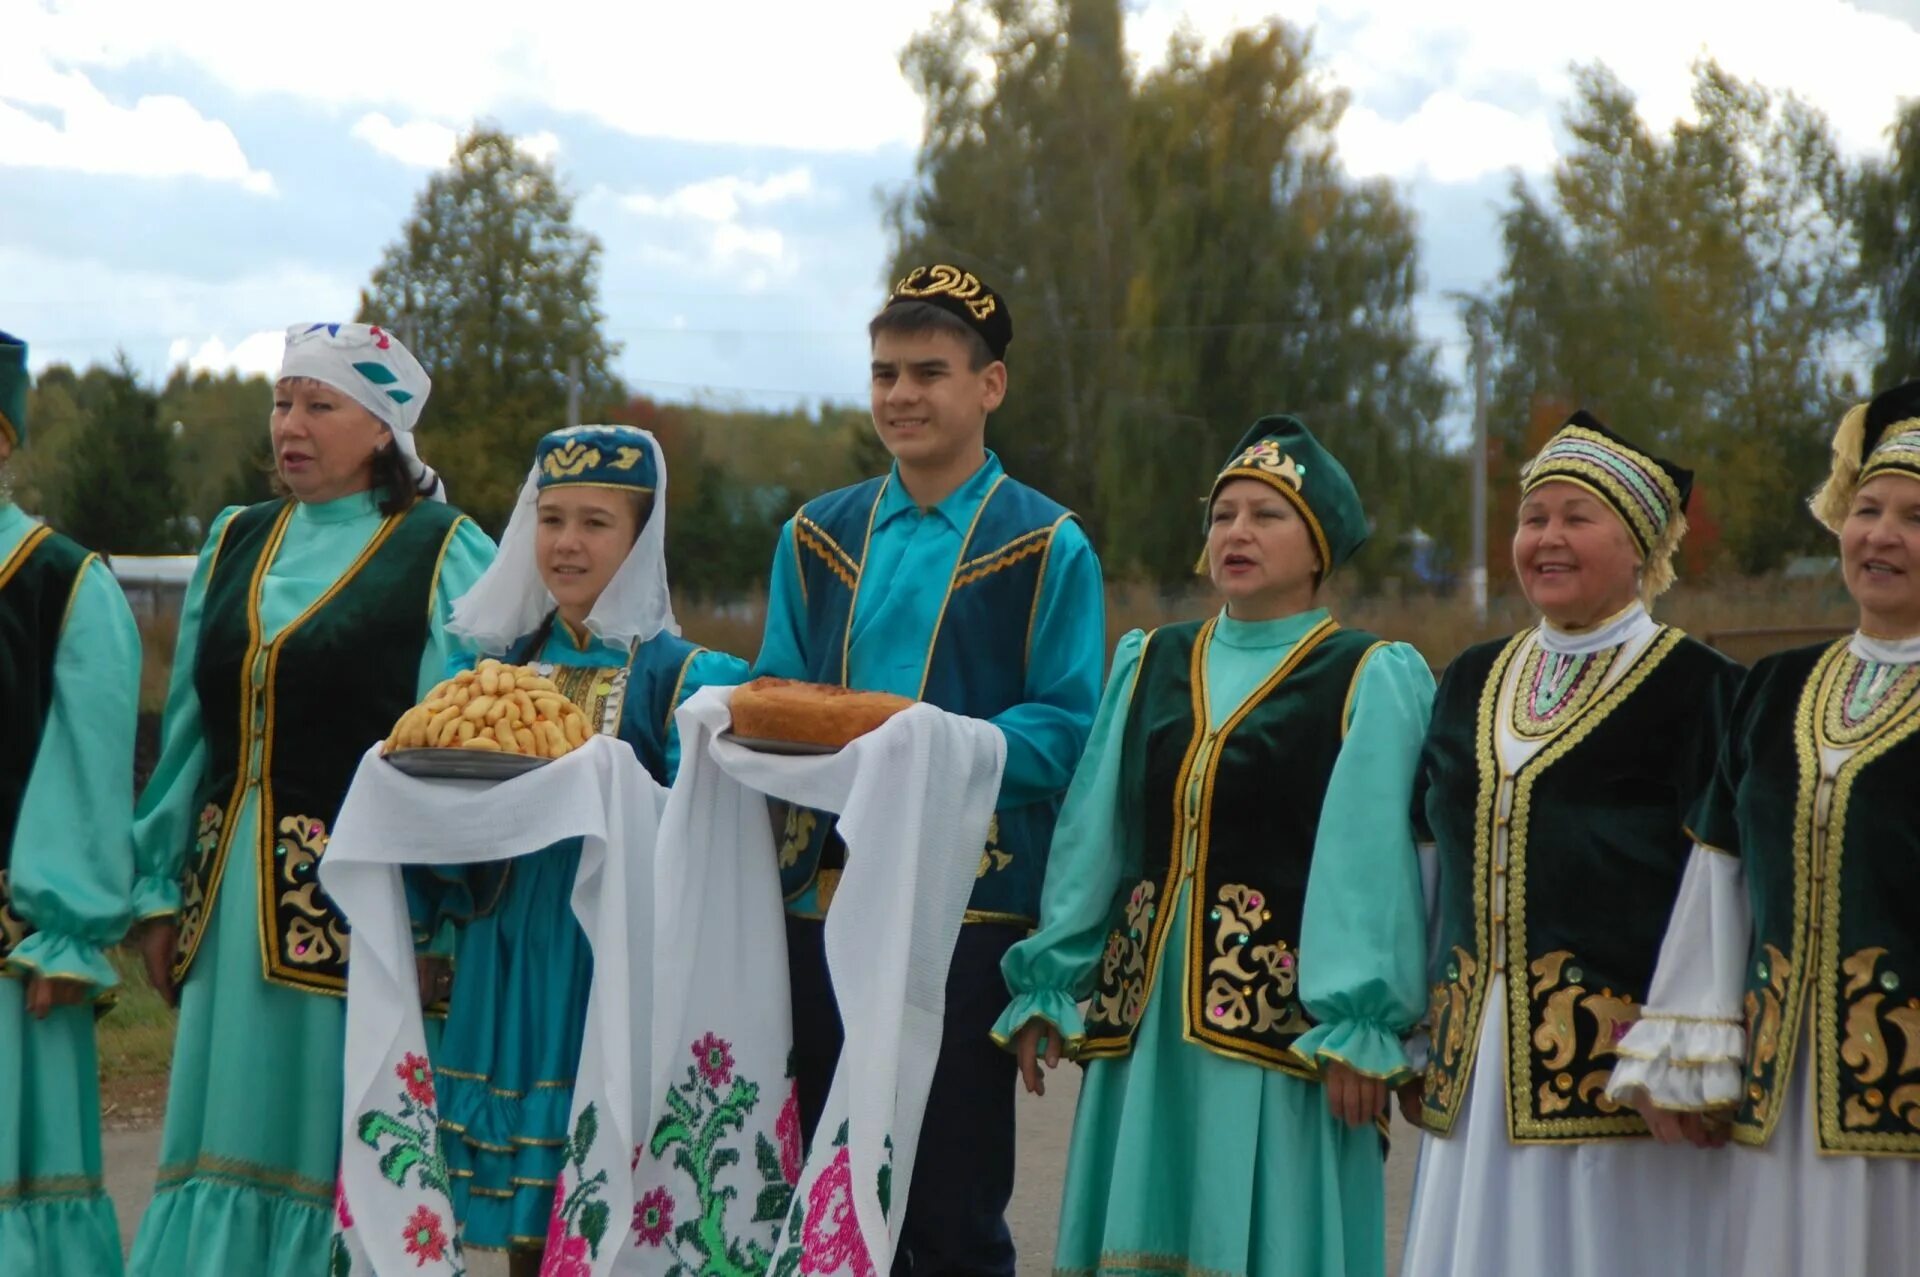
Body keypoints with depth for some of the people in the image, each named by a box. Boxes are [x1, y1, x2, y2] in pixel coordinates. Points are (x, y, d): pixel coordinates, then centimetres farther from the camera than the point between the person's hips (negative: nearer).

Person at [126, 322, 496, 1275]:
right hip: (231, 899, 5)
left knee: (337, 1149, -1)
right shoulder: (236, 545, 14)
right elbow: (189, 733, 16)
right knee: (226, 1143, 8)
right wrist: (162, 892, 11)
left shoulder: (442, 555, -3)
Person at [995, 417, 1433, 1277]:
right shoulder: (1149, 666, 14)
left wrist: (1357, 1028, -15)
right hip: (1144, 1009, 5)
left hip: (1281, 1010, -5)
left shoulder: (1371, 680, 0)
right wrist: (1046, 988, 8)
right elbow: (1090, 838, 13)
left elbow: (1370, 863, -8)